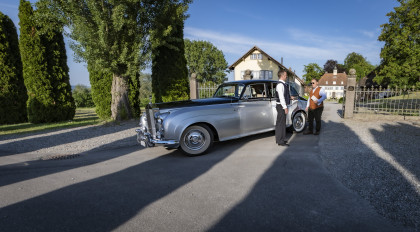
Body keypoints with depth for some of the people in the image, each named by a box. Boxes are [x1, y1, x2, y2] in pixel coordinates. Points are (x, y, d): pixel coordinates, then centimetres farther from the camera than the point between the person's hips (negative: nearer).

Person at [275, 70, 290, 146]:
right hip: (281, 106, -10)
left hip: (283, 106, 10)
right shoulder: (280, 85, -17)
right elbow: (281, 97, -21)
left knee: (281, 123, 15)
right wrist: (285, 107, -21)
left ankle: (279, 139, 25)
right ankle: (280, 141, -2)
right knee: (281, 123, -7)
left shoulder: (283, 84, 15)